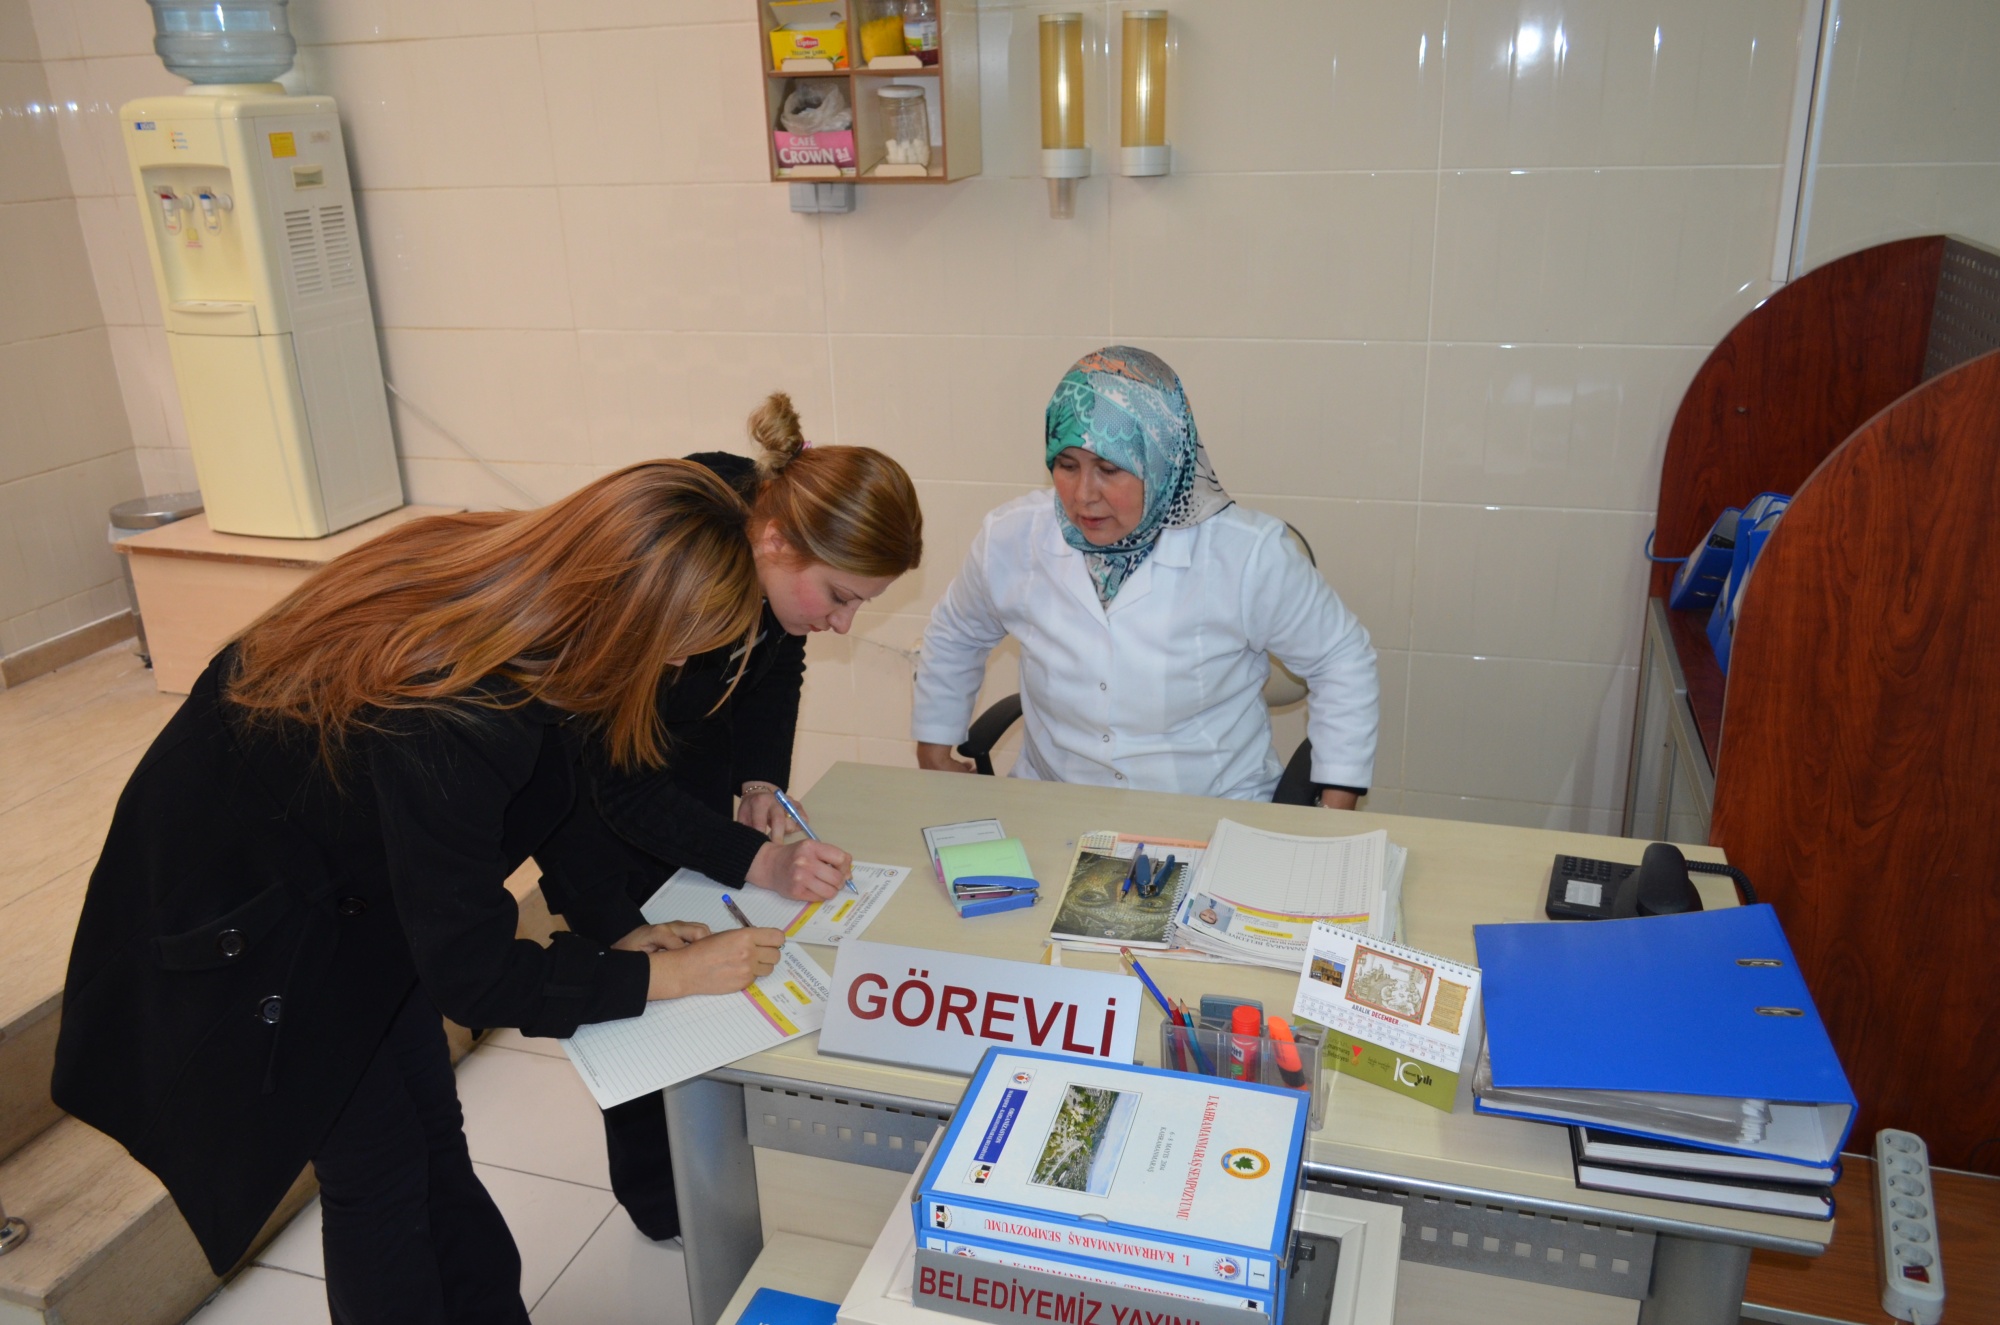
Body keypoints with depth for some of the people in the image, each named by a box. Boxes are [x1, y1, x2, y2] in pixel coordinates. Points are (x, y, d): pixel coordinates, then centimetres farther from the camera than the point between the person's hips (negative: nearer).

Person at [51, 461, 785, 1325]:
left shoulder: (514, 577, -18)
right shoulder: (444, 722, -40)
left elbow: (547, 787, 0)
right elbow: (473, 979, -28)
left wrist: (615, 924, -6)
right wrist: (666, 975, -20)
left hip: (345, 891, 7)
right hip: (236, 930, -7)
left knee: (434, 1139, 15)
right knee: (376, 1171, 6)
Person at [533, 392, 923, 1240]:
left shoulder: (779, 530, -22)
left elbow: (777, 669, -2)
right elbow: (626, 793, -32)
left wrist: (761, 779, -15)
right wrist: (759, 862, -40)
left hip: (693, 738, 6)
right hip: (582, 763, -6)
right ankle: (658, 1199, 23)